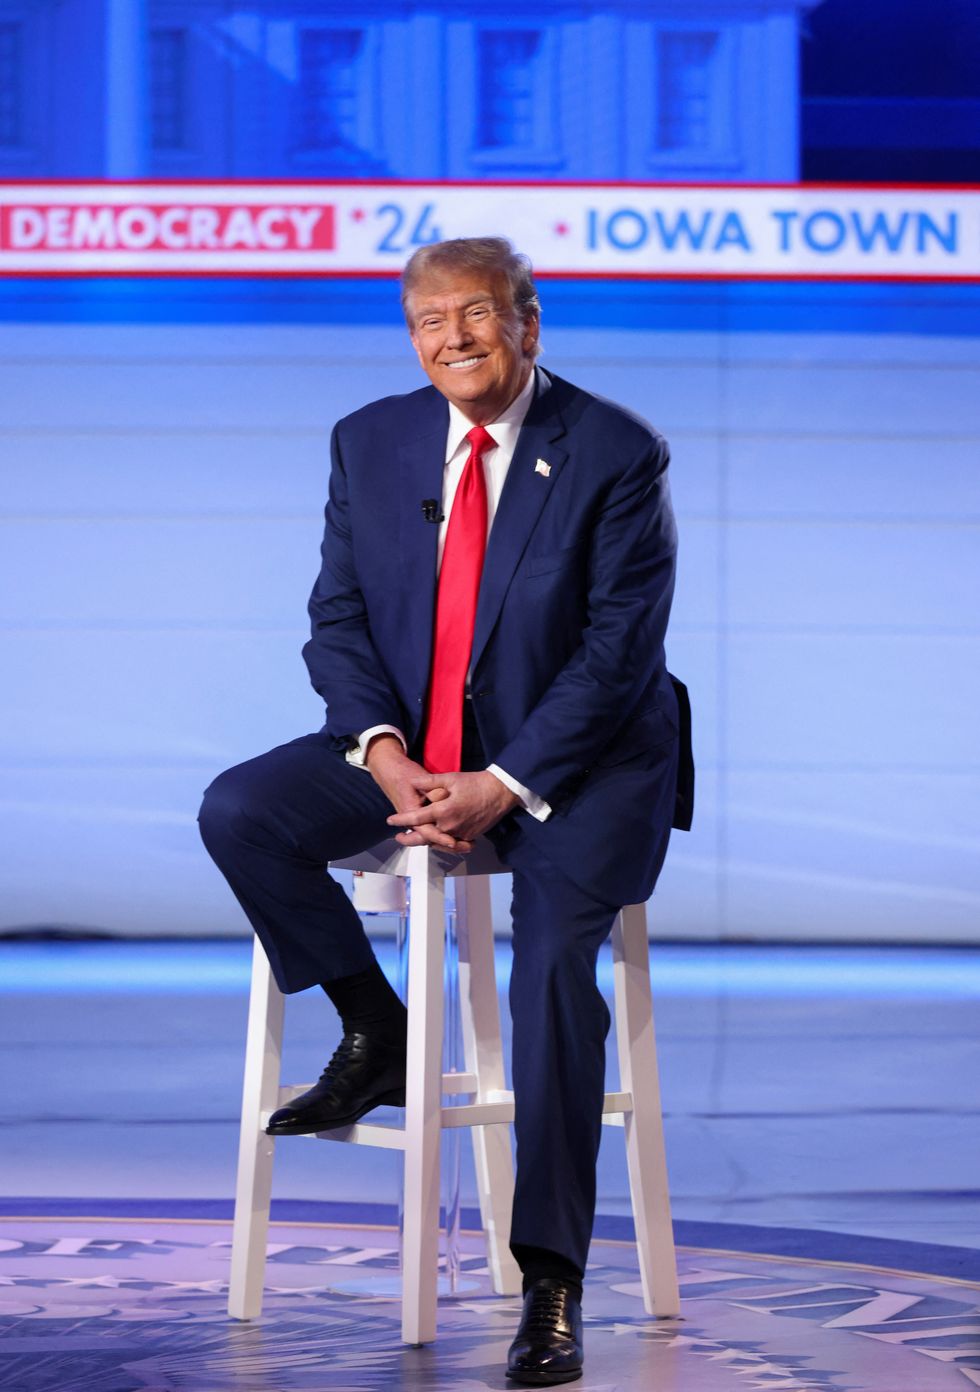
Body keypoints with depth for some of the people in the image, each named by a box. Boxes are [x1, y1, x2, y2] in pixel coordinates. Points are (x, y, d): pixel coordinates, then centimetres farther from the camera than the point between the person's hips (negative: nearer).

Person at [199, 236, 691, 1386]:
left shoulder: (617, 455, -11)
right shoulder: (368, 443, 4)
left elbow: (619, 650, -14)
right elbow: (338, 616, 4)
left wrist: (503, 785, -22)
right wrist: (385, 755, -14)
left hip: (573, 762, -5)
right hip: (407, 750, 5)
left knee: (555, 956, -28)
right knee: (238, 812, -17)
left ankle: (550, 1283, -23)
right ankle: (375, 1036, 3)